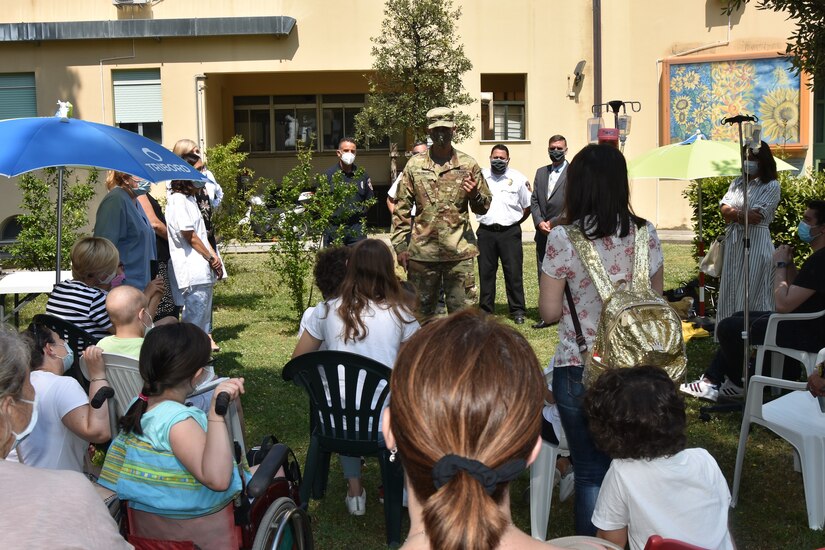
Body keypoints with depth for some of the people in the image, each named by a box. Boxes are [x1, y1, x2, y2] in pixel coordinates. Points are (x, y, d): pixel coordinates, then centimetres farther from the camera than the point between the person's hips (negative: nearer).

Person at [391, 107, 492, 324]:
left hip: (459, 251, -1)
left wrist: (474, 195, -14)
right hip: (422, 251, 1)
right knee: (421, 308, 9)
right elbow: (402, 208, 6)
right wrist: (400, 245, 1)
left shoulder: (468, 165, 4)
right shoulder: (414, 165, 5)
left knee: (460, 308, 4)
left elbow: (484, 206, 9)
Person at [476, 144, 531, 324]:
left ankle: (517, 310, 10)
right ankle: (485, 309, 18)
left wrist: (515, 222, 7)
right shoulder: (480, 176, 6)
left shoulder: (518, 178, 4)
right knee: (485, 272, 8)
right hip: (486, 232, 1)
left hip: (510, 232, -1)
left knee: (514, 273, 1)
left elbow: (528, 206, 10)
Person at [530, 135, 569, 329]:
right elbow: (534, 200, 13)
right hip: (543, 233, 6)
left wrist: (553, 223, -11)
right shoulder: (541, 172, 17)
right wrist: (539, 222, -3)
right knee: (544, 276, 7)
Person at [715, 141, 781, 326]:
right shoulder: (738, 182, 15)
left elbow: (757, 216, -14)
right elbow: (724, 209, 2)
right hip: (733, 243, 6)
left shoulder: (771, 186, -3)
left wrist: (734, 215, -5)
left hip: (756, 242, -6)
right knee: (730, 291, 7)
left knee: (752, 293, -5)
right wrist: (744, 215, -13)